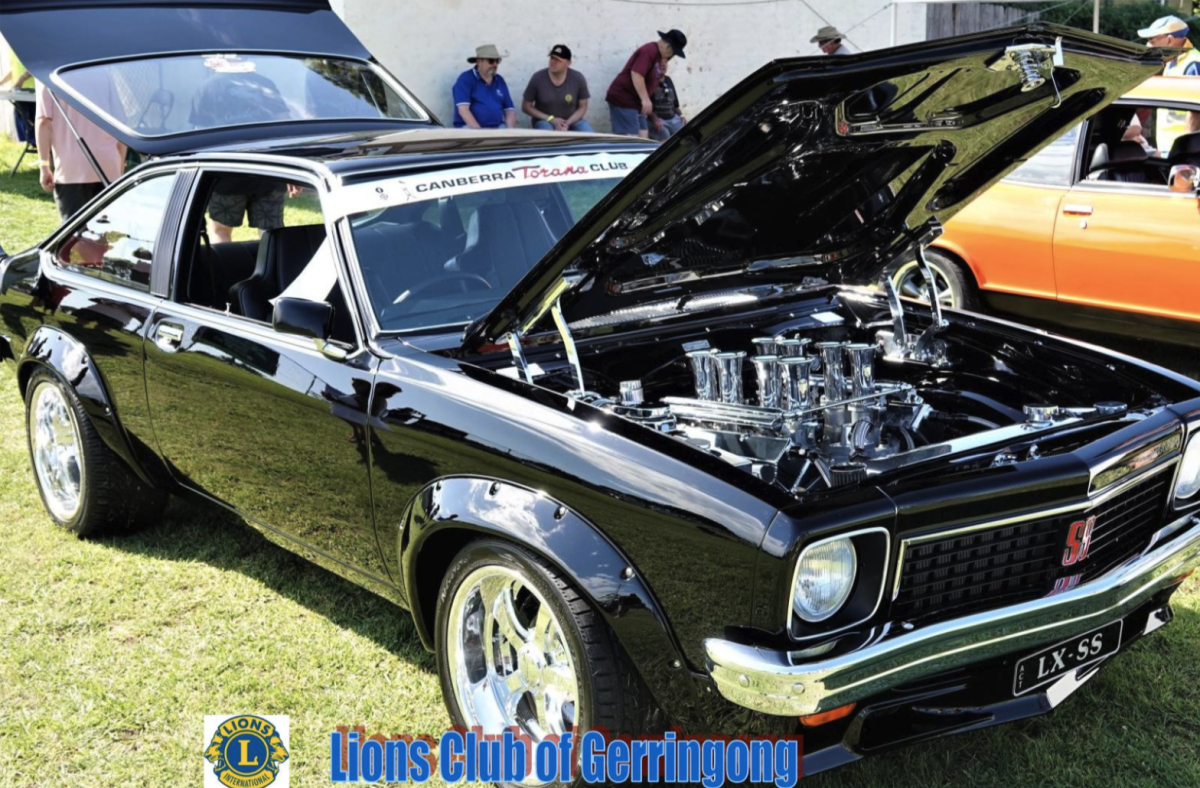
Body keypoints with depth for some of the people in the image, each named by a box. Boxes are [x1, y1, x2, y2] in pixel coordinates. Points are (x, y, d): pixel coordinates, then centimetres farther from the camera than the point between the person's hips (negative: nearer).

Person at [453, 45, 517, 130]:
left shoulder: (500, 81, 16)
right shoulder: (465, 79, -2)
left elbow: (509, 109, 14)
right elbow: (463, 109, -14)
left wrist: (511, 131, -6)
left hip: (497, 128, 5)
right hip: (471, 128, -5)